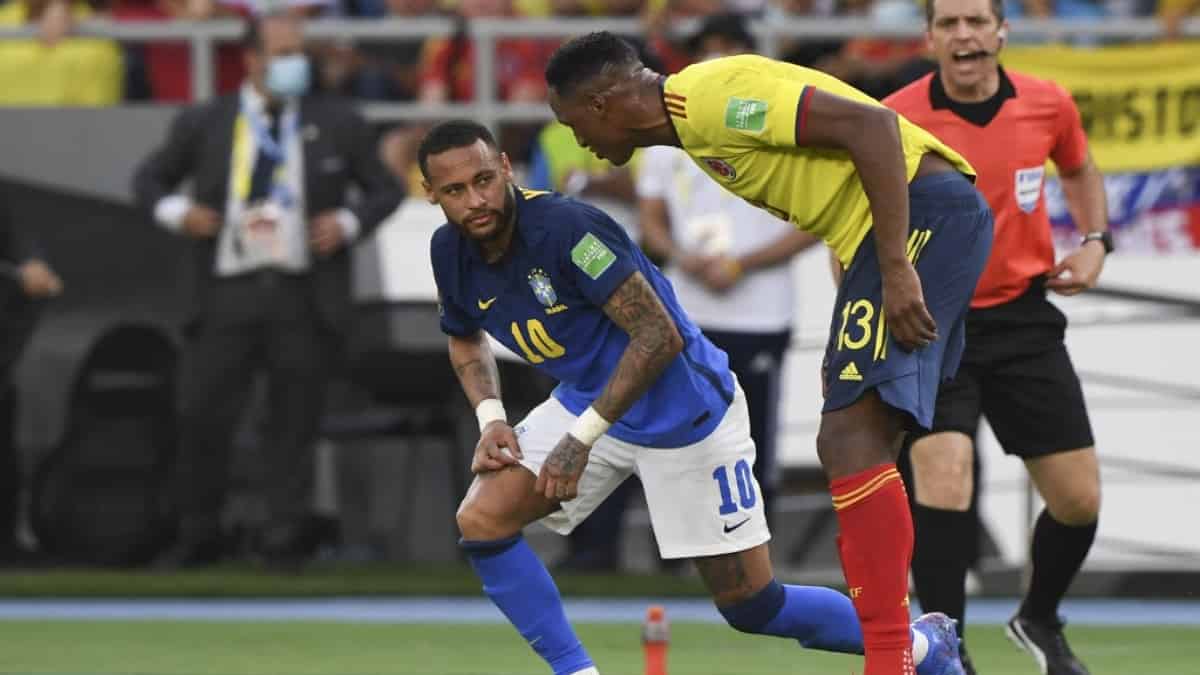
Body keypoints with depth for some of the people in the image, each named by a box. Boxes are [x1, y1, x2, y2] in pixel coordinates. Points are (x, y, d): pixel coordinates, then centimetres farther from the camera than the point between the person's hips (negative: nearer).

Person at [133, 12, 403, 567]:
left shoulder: (338, 125, 7)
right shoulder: (204, 124, 6)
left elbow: (385, 190, 14)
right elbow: (149, 179, 15)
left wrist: (350, 223, -5)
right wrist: (175, 211, -5)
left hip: (306, 303, 0)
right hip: (228, 297, 0)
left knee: (295, 424, 2)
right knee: (202, 416, -1)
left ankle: (286, 538, 10)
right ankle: (197, 537, 13)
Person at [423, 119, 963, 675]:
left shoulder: (565, 228, -29)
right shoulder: (450, 253, -6)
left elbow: (658, 335, -27)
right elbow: (465, 338, 16)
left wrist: (582, 437, -28)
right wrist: (490, 418, -3)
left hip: (683, 413, -7)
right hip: (586, 400, 7)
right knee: (481, 521, -12)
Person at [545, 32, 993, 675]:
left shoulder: (711, 96, -14)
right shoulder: (695, 122, 18)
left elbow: (871, 124, -21)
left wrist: (895, 271, -23)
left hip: (921, 211, -11)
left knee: (852, 440, -17)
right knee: (850, 446, 15)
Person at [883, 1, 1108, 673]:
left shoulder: (1048, 105, -4)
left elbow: (1080, 170, 19)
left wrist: (1095, 240, 2)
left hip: (1023, 320, 3)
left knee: (1078, 501, 4)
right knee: (944, 474, -24)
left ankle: (1040, 621, 34)